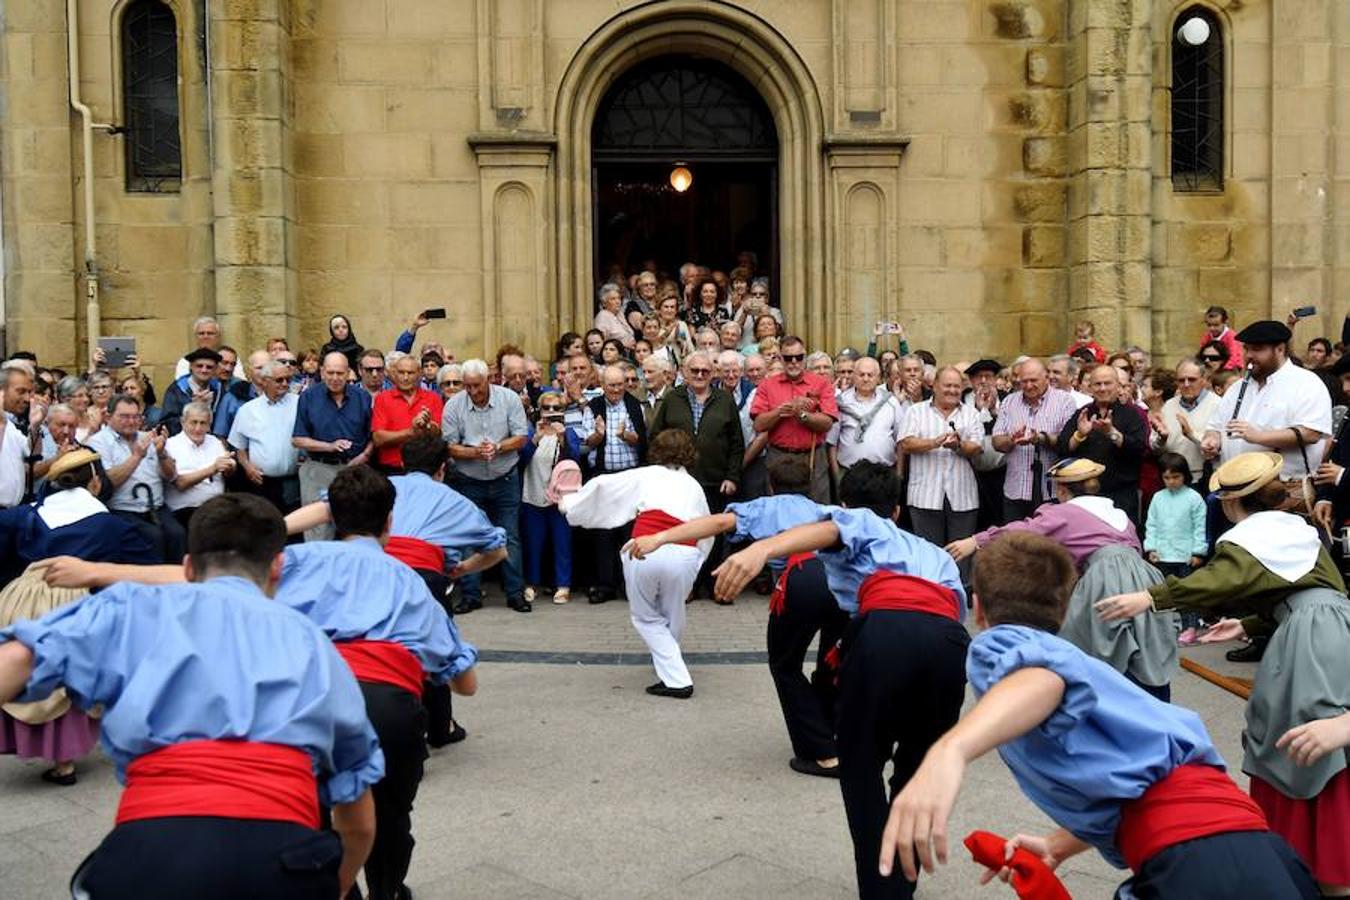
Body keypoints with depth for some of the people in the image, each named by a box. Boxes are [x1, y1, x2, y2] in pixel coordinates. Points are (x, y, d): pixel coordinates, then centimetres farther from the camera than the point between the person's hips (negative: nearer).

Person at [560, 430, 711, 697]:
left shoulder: (646, 475, 19)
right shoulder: (694, 486, 25)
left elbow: (603, 485, 19)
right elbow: (706, 534, 24)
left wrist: (568, 502, 32)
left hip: (645, 551, -2)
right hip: (685, 553, 2)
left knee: (646, 617, 16)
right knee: (672, 617, 25)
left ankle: (676, 680, 9)